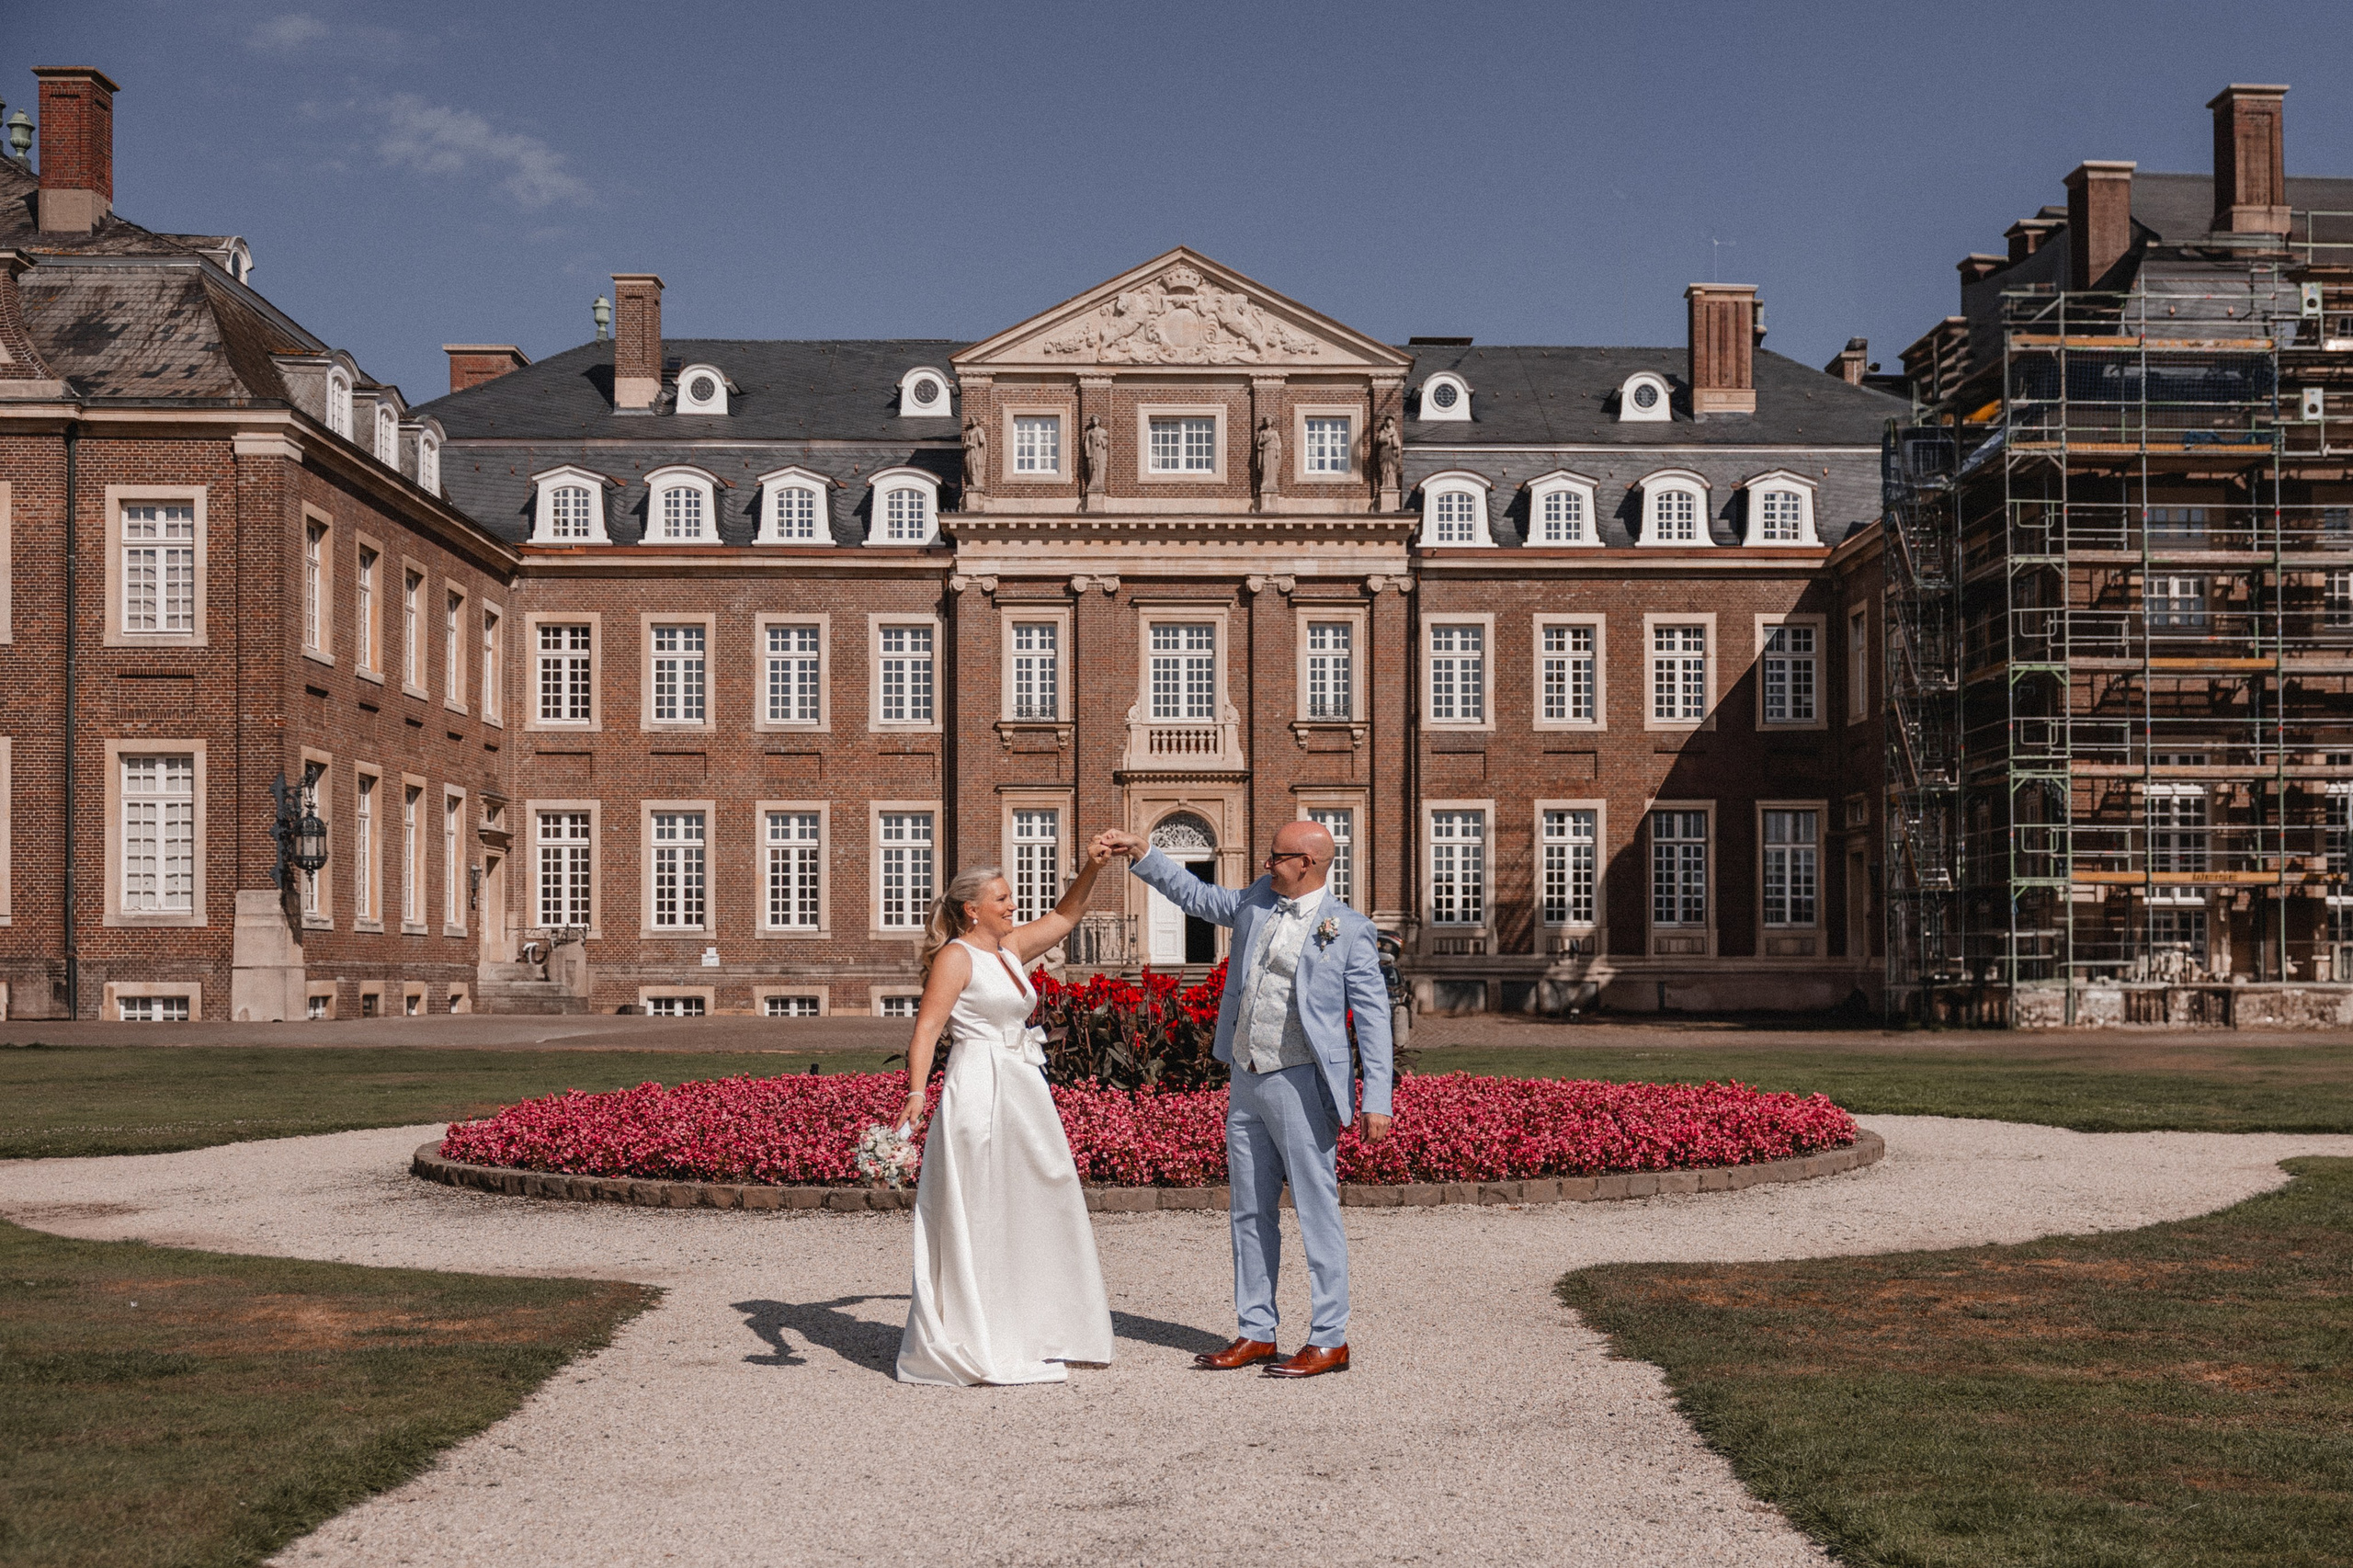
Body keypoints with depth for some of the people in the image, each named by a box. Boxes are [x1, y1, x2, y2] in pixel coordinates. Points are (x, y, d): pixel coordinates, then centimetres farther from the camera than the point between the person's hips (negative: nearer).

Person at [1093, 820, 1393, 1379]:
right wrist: (1139, 853, 15)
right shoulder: (1257, 902, 10)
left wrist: (1377, 1100, -15)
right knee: (1250, 1213, 12)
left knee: (1317, 1213, -3)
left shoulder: (1349, 929, -8)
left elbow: (1373, 1016, -9)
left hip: (1300, 1084, -7)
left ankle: (1330, 1341, 3)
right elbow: (1194, 895, 24)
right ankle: (1256, 1334, 20)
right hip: (1247, 1082, 7)